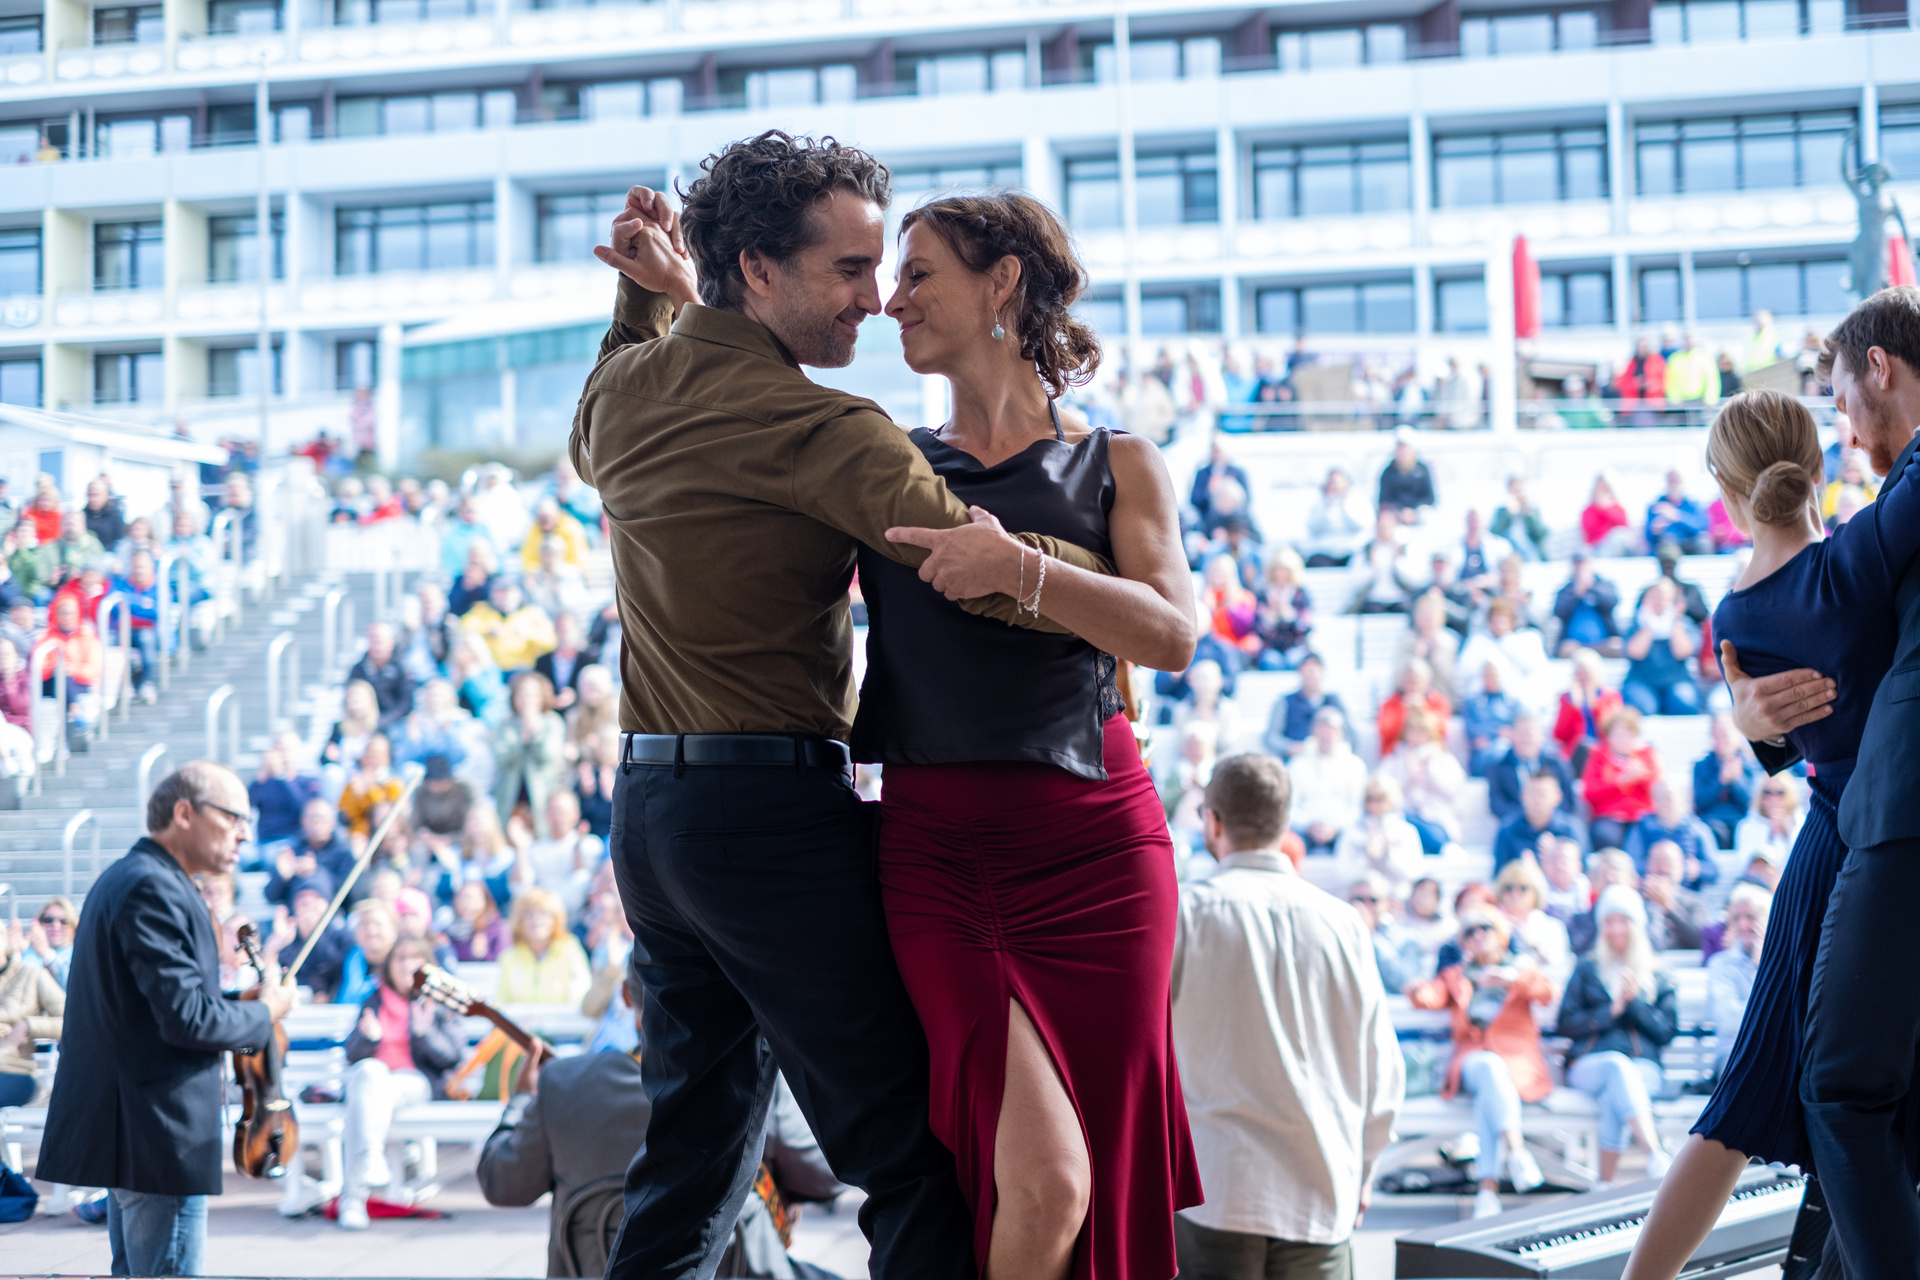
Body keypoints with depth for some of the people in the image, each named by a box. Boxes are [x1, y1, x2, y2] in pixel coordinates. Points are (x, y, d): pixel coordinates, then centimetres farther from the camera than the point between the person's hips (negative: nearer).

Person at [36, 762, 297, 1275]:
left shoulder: (122, 879, 18)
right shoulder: (154, 890, -17)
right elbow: (186, 1017, -23)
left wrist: (236, 1006, 11)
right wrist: (265, 1012, -6)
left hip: (123, 1126, 11)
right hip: (163, 1135, -11)